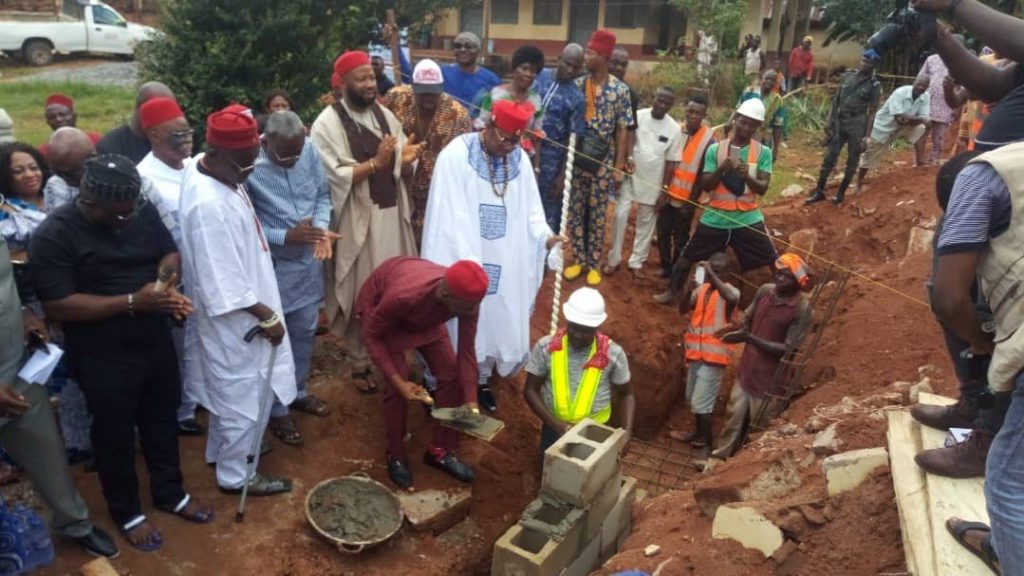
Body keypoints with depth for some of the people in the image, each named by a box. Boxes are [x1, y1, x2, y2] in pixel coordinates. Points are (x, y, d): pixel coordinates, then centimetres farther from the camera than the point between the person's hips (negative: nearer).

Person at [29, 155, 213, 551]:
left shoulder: (142, 212, -5)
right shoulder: (53, 237, -20)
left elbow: (170, 252, 8)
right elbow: (57, 306, -23)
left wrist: (167, 282, -15)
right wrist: (132, 301, -28)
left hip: (156, 341, 5)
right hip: (103, 358, -5)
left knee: (162, 419, 20)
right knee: (115, 434, 13)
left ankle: (170, 492, 41)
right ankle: (127, 512, 34)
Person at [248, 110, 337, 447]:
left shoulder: (309, 149, -9)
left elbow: (323, 194, 3)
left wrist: (321, 227, -15)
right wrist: (286, 237, -27)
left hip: (309, 260, 5)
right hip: (272, 265, -5)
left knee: (305, 332, 20)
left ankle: (299, 393, 41)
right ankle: (277, 411, 26)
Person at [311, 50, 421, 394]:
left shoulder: (385, 115, 8)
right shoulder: (327, 123, -9)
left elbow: (403, 172, 9)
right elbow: (335, 177, -16)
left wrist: (406, 160, -14)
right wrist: (375, 163, -25)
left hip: (392, 216, 5)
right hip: (357, 222, -5)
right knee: (361, 294, 5)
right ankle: (359, 363, 23)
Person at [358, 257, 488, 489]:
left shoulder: (466, 297, -32)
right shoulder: (403, 296, -45)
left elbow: (466, 350, -19)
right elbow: (372, 335, -26)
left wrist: (471, 401, -23)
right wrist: (398, 381, -32)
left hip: (423, 313, 5)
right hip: (380, 303, -4)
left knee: (450, 373, -2)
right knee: (396, 387, -11)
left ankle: (440, 450, 16)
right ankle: (396, 456, 12)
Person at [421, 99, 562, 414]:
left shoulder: (520, 160, 2)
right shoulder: (456, 156, -15)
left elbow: (530, 208, 7)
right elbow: (451, 217, -18)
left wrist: (546, 236, -12)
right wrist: (468, 263, -23)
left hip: (505, 264, 5)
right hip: (461, 263, -5)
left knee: (498, 319, 14)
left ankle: (482, 379, 34)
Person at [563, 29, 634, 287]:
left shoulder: (620, 90, -5)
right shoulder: (577, 85, 0)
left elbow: (622, 130, -2)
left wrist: (619, 166, -4)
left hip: (603, 163, -2)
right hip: (576, 161, 2)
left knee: (597, 215, 8)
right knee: (575, 212, 8)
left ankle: (594, 264, 20)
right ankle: (578, 260, 23)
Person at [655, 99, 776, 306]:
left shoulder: (763, 152, -2)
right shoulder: (715, 149, -1)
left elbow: (763, 188, -8)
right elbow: (705, 185, -3)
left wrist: (747, 176, -28)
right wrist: (721, 170, -22)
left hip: (748, 218, -1)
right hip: (715, 217, 1)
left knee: (773, 262, 0)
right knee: (688, 256, 10)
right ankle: (672, 291, 30)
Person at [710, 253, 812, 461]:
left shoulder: (801, 308, -21)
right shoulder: (764, 291, -4)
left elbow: (788, 350, -21)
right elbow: (747, 319, 11)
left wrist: (750, 338, -27)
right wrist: (736, 329, -12)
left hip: (770, 378, -5)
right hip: (747, 368, 5)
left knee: (760, 426, 12)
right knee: (734, 415, 19)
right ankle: (720, 456, 35)